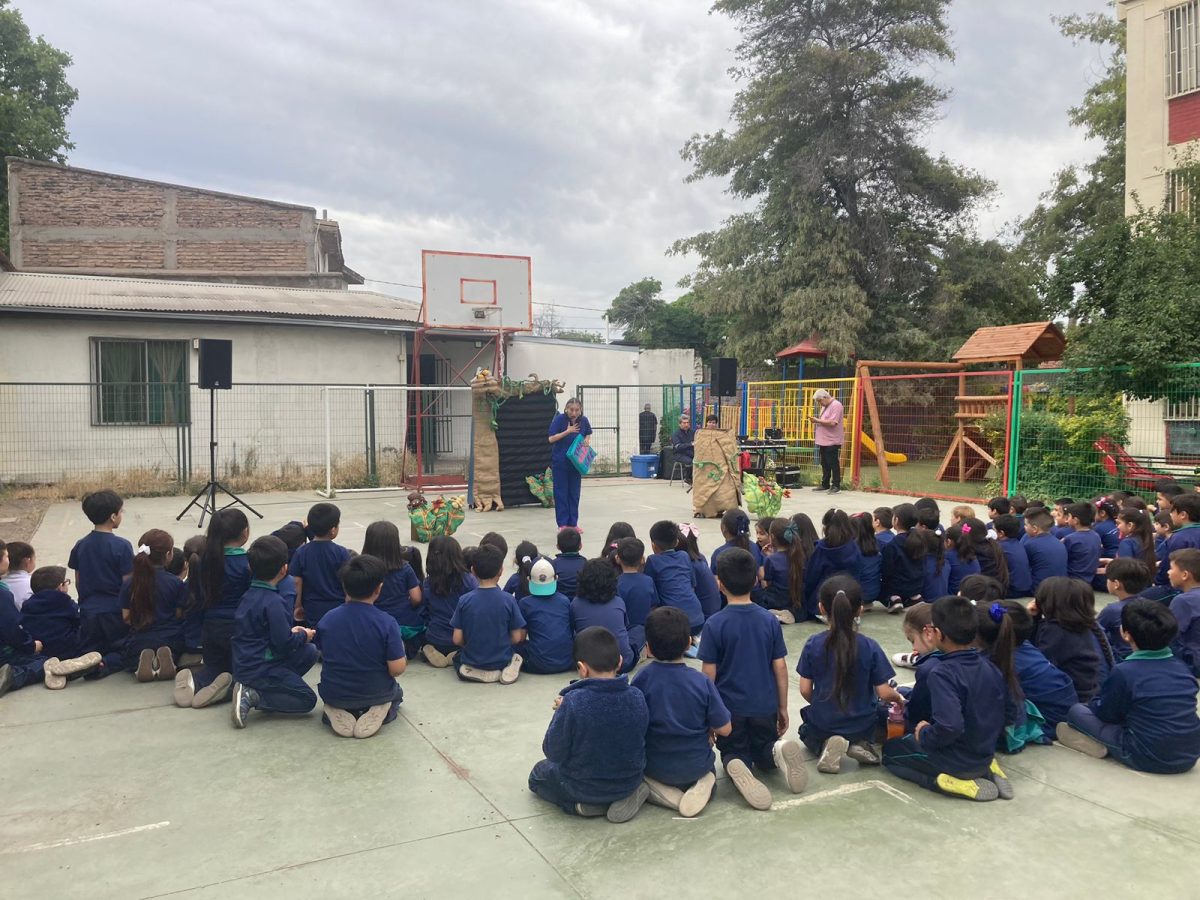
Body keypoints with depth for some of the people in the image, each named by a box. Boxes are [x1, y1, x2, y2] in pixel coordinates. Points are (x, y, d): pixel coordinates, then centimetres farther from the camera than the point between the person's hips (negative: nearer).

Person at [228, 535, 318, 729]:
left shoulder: (249, 595, 7)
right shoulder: (272, 603, -21)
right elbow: (284, 643, -22)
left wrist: (291, 631, 10)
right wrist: (303, 636, -4)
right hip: (261, 669, -9)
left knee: (310, 652, 15)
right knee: (308, 700, -3)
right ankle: (252, 697, -13)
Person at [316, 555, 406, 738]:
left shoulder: (327, 619, -12)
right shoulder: (386, 623, -22)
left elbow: (323, 655, 4)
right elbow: (397, 669, -21)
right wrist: (402, 655, 1)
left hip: (334, 694, 2)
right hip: (376, 693, -1)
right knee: (396, 693, 35)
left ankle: (336, 714, 5)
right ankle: (379, 713, 1)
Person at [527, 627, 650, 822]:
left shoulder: (573, 702, -27)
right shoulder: (637, 698, -16)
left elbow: (554, 753, -18)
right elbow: (638, 741, 1)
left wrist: (562, 712, -4)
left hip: (582, 786, -3)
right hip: (630, 782, 4)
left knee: (538, 775, 26)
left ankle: (587, 804, 4)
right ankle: (627, 795, 11)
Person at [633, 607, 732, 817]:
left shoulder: (642, 680, -17)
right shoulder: (702, 683, -17)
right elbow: (724, 729, -11)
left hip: (655, 766, -1)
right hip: (697, 766, 2)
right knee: (707, 774, 34)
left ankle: (672, 797, 1)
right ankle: (698, 784, 0)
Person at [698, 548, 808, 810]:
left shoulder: (714, 624, -12)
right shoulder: (770, 621, -3)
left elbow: (709, 674, -10)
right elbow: (780, 668, 0)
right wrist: (782, 708, 11)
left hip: (729, 707, -3)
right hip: (765, 706, 3)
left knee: (733, 753, 16)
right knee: (764, 756, 22)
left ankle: (737, 767, -20)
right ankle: (778, 750, -13)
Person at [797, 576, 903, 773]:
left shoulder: (813, 645, -13)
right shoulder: (870, 647, -15)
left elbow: (805, 690, -9)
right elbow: (884, 693, -13)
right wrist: (898, 698, 11)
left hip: (822, 723, -1)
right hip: (861, 725, 1)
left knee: (806, 732, 34)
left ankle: (824, 746, 0)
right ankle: (861, 744, 4)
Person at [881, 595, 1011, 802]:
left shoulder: (943, 673, -26)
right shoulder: (990, 667, -3)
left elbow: (949, 727, -36)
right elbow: (1000, 717, 6)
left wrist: (924, 734, -17)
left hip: (955, 760, -7)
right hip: (986, 755, 7)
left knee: (890, 751, 17)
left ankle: (956, 783, -5)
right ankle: (985, 770, 9)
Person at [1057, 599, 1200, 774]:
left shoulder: (1124, 672, -15)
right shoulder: (1181, 666, 2)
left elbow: (1105, 713, -1)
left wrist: (1095, 704, 23)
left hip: (1150, 759, -6)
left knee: (1077, 710, 5)